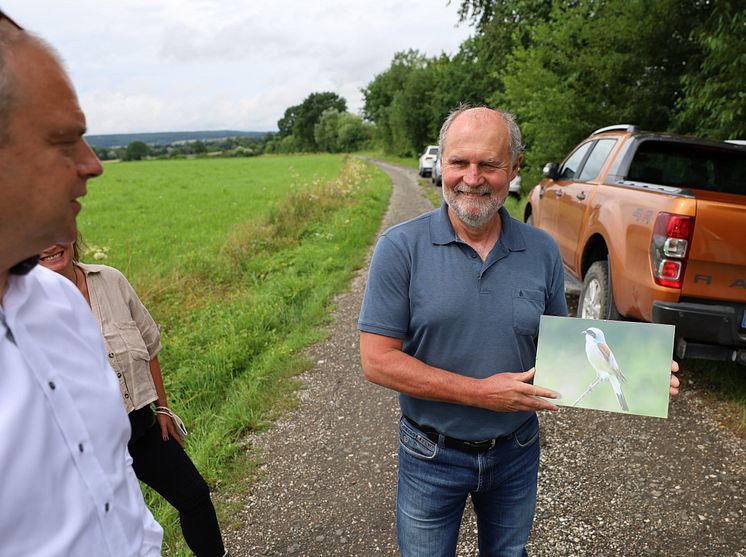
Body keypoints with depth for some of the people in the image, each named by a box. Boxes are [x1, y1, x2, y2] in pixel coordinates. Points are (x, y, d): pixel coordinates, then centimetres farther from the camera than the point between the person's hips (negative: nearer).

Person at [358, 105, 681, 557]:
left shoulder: (542, 251, -7)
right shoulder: (401, 248, -17)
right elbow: (377, 361, -19)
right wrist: (481, 392, -24)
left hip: (517, 453, 3)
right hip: (432, 457, -2)